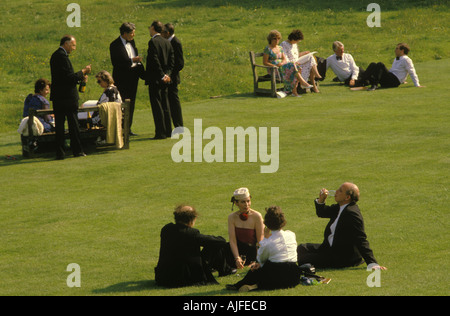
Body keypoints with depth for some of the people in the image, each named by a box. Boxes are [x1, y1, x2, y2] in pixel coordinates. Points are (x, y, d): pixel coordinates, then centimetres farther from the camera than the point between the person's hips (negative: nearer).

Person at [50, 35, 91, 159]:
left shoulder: (55, 56, 15)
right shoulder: (62, 56, -16)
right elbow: (69, 77, -20)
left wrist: (80, 76, 11)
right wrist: (83, 72, -7)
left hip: (57, 97, 9)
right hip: (68, 97, -9)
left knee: (59, 124, 6)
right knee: (73, 123, 1)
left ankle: (60, 152, 5)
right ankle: (77, 150, 7)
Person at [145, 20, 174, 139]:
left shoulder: (153, 42, -14)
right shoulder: (167, 42, 11)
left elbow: (155, 61, -19)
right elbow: (172, 61, 9)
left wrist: (162, 76, -14)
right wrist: (167, 74, 0)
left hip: (155, 79, -8)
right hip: (164, 80, 8)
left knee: (157, 106, -6)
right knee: (165, 105, 13)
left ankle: (160, 133, -7)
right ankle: (168, 131, 17)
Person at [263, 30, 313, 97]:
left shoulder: (280, 48, 17)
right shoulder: (268, 49, -4)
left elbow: (285, 60, 12)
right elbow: (265, 62, -8)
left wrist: (281, 63, -13)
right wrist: (275, 66, -19)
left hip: (282, 66, 7)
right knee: (292, 66, -28)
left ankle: (294, 92, -29)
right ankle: (303, 83, -23)